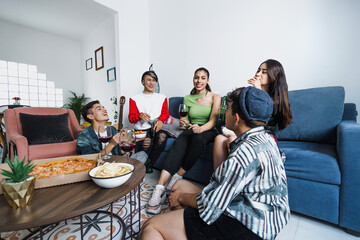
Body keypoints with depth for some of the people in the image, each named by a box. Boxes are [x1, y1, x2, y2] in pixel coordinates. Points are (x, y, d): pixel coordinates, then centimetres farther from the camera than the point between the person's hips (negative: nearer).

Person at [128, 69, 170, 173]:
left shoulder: (161, 97, 21)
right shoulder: (135, 98, 15)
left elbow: (165, 113, 13)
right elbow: (131, 118, 8)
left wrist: (161, 120, -11)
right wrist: (140, 115, -16)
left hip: (156, 127, 2)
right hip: (141, 129, -1)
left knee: (162, 136, -33)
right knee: (147, 141, -35)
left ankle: (147, 164, -13)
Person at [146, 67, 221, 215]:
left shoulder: (214, 97, 3)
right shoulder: (187, 99, 13)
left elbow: (212, 121, -7)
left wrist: (201, 128, -28)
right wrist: (183, 122, -10)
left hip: (208, 131, -1)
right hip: (191, 130, 2)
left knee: (198, 138, -39)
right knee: (178, 144, -33)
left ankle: (177, 177, -27)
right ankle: (160, 189, -40)